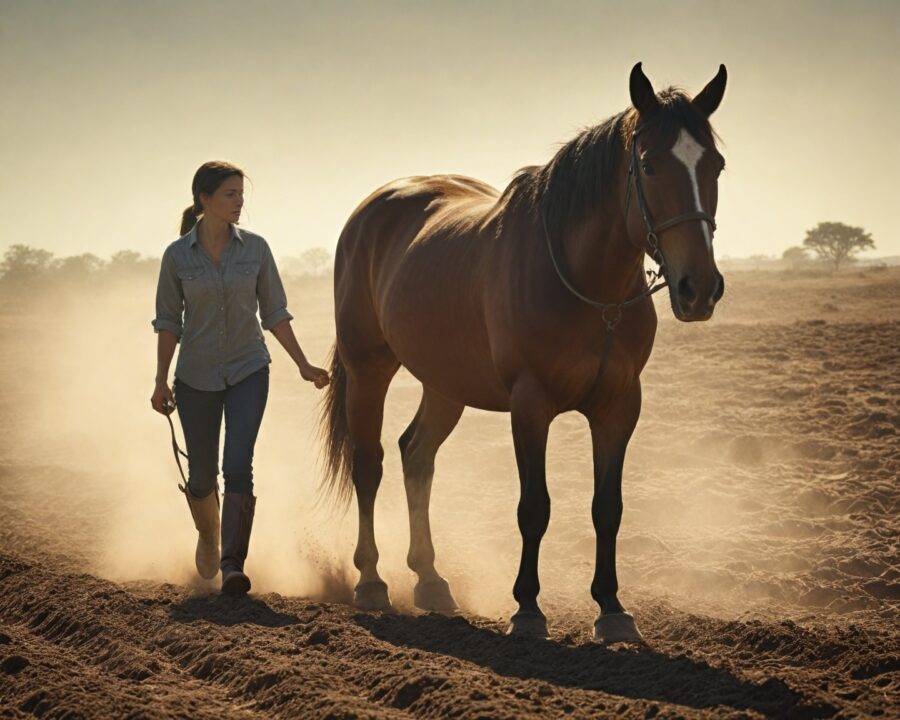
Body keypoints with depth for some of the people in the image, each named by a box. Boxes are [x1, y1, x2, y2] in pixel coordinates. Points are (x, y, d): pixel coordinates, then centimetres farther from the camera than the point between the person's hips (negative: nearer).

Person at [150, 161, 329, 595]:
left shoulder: (255, 249, -3)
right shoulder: (177, 256, -7)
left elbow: (274, 314, 4)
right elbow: (167, 322, 0)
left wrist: (303, 365, 2)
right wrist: (161, 382, -2)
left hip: (248, 371, 0)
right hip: (196, 378, 0)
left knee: (238, 467, -17)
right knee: (202, 476, 9)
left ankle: (232, 565, -15)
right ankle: (208, 536, 41)